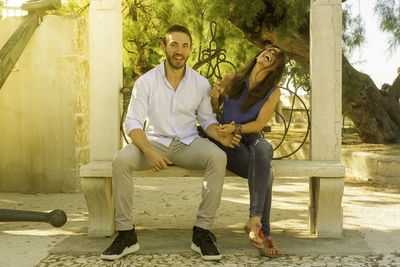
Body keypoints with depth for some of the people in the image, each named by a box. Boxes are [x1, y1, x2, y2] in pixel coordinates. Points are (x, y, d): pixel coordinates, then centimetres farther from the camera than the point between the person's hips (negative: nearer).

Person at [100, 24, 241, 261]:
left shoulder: (201, 84, 2)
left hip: (188, 144, 1)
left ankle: (202, 232, -23)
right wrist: (150, 152, -25)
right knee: (121, 160, -31)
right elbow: (133, 123, -7)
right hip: (154, 141, 0)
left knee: (218, 158, -31)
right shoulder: (146, 82, -3)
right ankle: (126, 235, -19)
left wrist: (221, 135, -13)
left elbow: (207, 119, 11)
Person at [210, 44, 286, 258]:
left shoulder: (273, 92, 4)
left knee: (264, 149, -38)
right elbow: (212, 111, 13)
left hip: (252, 139, 1)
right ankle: (264, 233, -26)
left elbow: (259, 124, -6)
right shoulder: (231, 79, 5)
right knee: (266, 173, -31)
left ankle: (254, 220, -38)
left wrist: (235, 128, -24)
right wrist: (215, 98, -11)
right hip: (228, 143, -1)